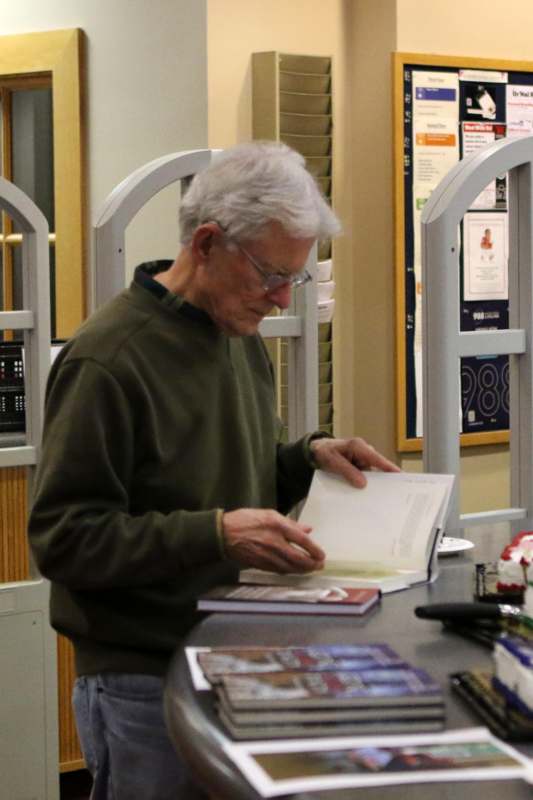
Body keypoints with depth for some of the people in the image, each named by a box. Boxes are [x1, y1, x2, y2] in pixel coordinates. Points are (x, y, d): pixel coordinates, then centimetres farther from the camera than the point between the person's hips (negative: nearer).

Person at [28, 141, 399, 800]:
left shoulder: (240, 336, 9)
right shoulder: (109, 357, -19)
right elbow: (62, 536, -20)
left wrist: (309, 455, 2)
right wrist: (215, 534, -27)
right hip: (141, 677, -7)